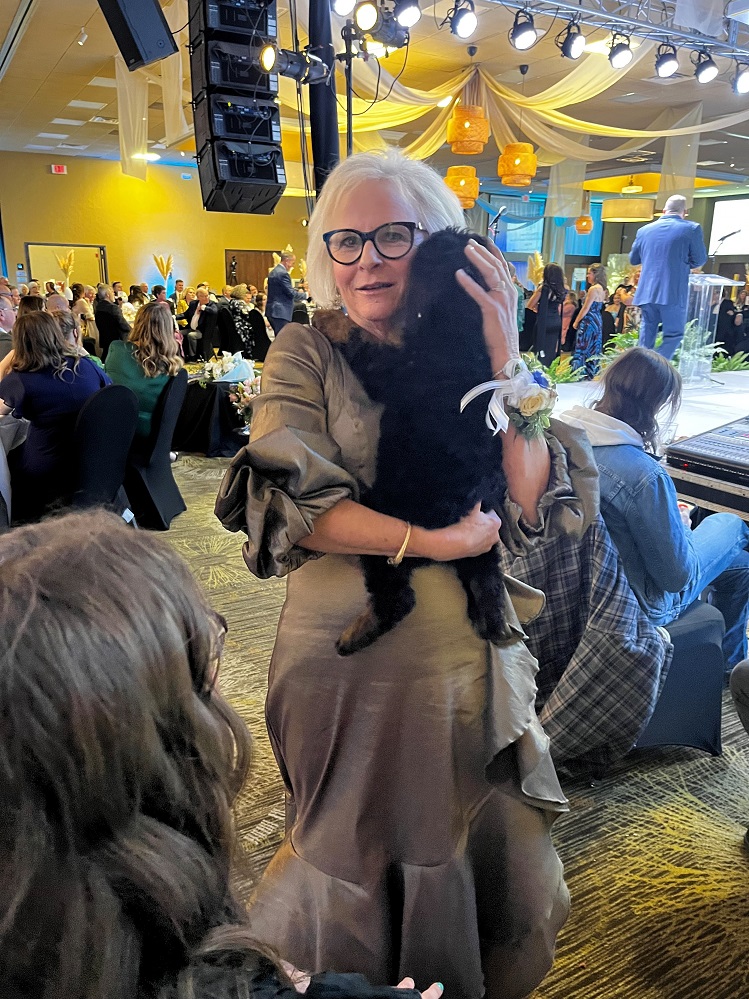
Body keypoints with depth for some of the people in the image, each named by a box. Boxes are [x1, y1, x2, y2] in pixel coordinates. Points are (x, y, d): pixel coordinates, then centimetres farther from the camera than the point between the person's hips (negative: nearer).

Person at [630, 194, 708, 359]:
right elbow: (700, 259, 2)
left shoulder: (644, 230, 9)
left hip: (646, 293, 4)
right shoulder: (692, 229, -3)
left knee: (647, 336, 12)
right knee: (674, 335, 3)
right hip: (674, 294, -4)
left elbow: (633, 259, 19)